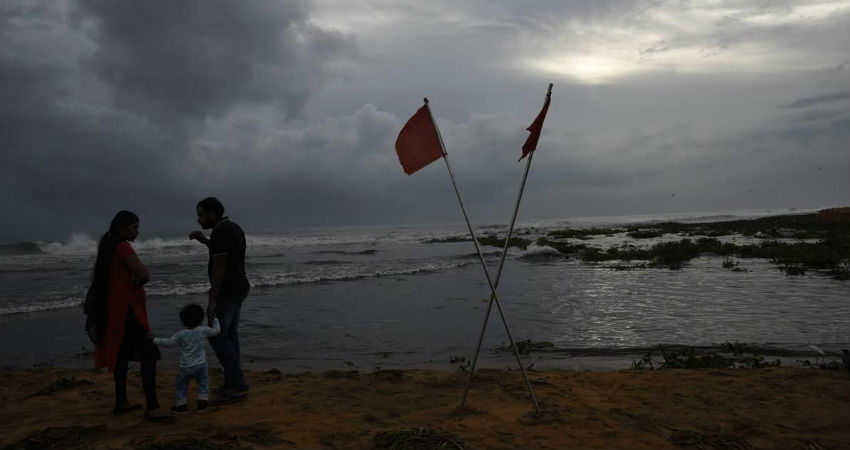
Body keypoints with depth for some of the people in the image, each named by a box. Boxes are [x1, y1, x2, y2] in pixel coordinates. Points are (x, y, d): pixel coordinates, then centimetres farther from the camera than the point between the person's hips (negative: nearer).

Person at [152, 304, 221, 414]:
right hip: (201, 365, 1)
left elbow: (168, 342, -5)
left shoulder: (181, 334, -6)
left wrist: (155, 340, 7)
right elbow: (216, 331, 8)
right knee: (203, 384, 17)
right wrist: (215, 320, 25)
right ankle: (202, 405, 12)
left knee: (181, 386, 18)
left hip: (185, 368, 0)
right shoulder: (203, 330, -4)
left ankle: (181, 406, 25)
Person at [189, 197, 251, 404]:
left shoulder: (220, 233, -18)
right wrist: (205, 241, 17)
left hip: (226, 291, -10)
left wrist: (212, 300, -21)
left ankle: (237, 385, -8)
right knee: (229, 335, 13)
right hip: (239, 288, 10)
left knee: (217, 336, -6)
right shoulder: (234, 228, 13)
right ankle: (233, 383, 18)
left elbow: (219, 267, -22)